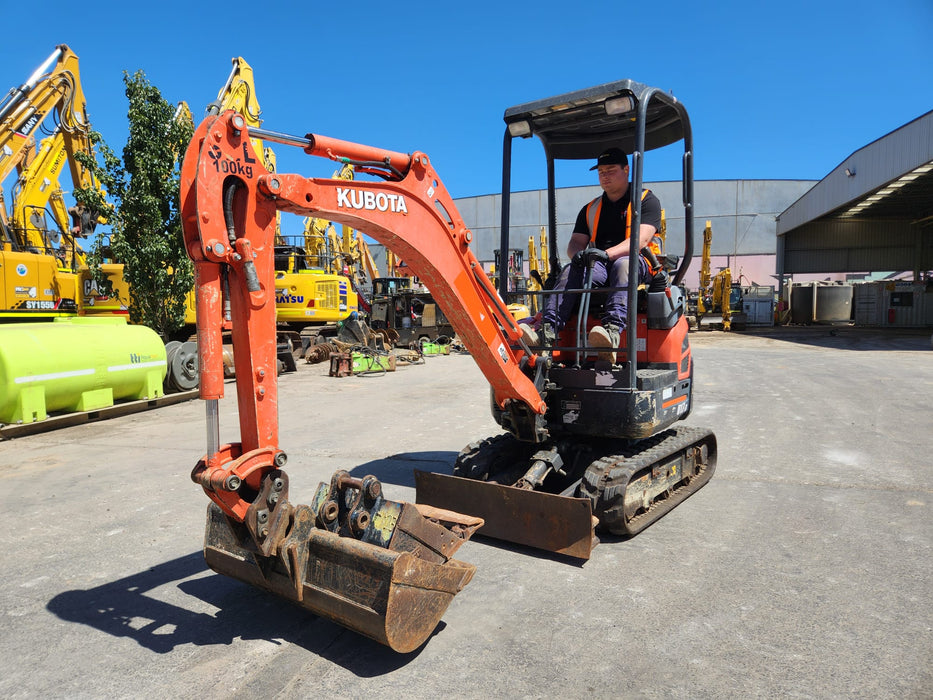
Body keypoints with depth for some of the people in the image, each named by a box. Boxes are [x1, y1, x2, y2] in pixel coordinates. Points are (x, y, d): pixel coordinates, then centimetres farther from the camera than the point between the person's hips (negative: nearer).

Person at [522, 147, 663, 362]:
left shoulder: (646, 200, 8)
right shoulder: (590, 209, 23)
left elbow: (640, 240, -9)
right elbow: (575, 242, 11)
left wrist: (607, 254, -27)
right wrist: (578, 254, -16)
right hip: (599, 267, 4)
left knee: (623, 265, -38)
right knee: (571, 269, -26)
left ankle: (612, 331, -60)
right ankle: (547, 331, -47)